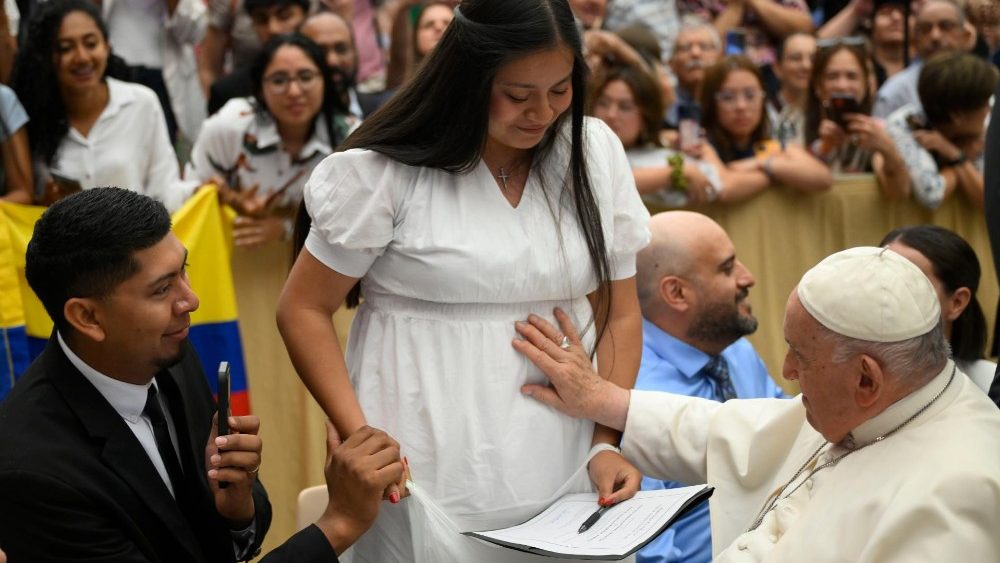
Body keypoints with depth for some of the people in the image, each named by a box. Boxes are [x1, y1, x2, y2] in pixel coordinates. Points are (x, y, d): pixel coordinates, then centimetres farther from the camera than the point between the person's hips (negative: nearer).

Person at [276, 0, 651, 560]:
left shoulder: (594, 152, 3)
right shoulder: (386, 172, -8)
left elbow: (619, 315, 7)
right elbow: (304, 309, -3)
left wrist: (607, 443, -4)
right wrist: (359, 436, -14)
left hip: (563, 467, 4)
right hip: (427, 476, -3)